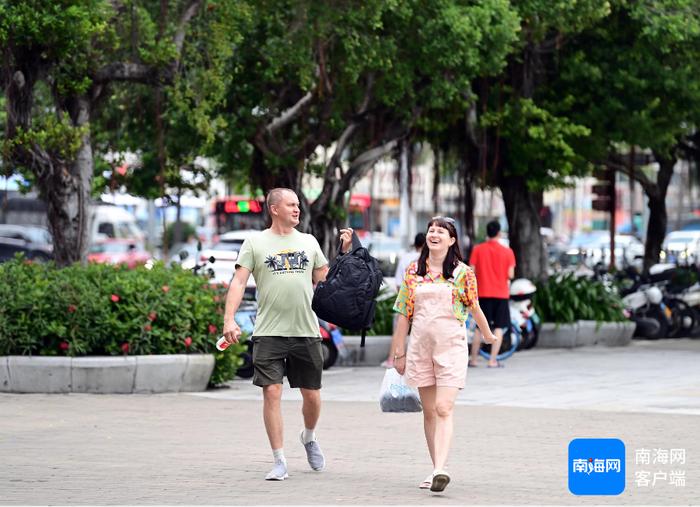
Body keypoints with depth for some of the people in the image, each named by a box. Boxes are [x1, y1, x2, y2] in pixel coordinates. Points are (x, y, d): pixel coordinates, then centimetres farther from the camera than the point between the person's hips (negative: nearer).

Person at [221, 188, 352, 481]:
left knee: (312, 394, 8)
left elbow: (326, 280, 19)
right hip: (269, 334, -3)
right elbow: (239, 282, -3)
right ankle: (279, 462, 0)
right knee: (272, 393, -8)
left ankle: (309, 437, 40)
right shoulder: (255, 243, 3)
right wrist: (229, 319, -14)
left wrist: (345, 252, 10)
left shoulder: (309, 242, 13)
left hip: (306, 332, 3)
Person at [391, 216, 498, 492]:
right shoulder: (413, 271, 8)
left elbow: (474, 308, 9)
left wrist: (487, 334, 17)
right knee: (429, 411, 8)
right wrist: (398, 352, 9)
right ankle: (436, 469, 14)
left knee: (443, 408, -15)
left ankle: (440, 469, -26)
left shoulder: (462, 272, -2)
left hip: (451, 347, -4)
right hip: (421, 346, 4)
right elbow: (404, 313, 10)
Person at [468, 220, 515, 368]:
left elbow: (472, 271, -5)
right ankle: (493, 360, -3)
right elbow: (510, 275, -7)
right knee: (499, 327, 3)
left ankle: (473, 359, 14)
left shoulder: (478, 249, -2)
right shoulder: (507, 252, -4)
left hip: (483, 293, 2)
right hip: (501, 293, -2)